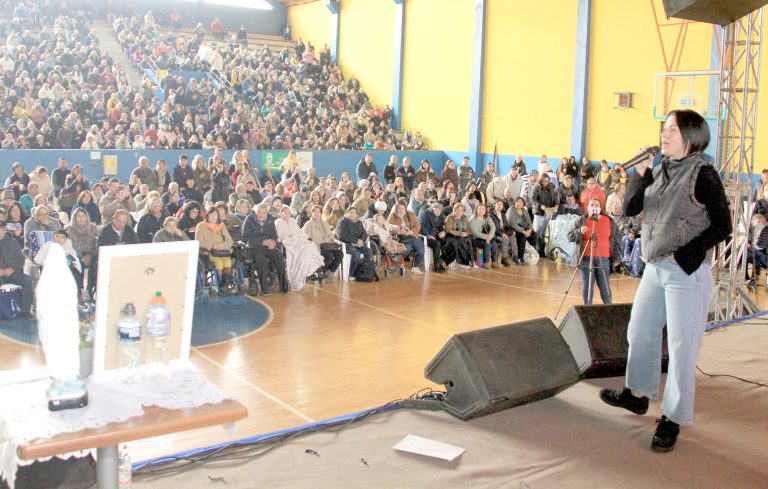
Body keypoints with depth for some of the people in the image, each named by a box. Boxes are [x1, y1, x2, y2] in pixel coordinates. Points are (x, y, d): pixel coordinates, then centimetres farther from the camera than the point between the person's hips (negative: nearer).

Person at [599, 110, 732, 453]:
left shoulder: (703, 174, -10)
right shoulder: (660, 171, 10)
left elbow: (722, 227, -10)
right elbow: (630, 208, 6)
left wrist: (684, 255, -16)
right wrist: (640, 172, -4)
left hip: (687, 273, -7)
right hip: (655, 268, 8)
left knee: (681, 346, -1)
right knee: (639, 332, 18)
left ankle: (672, 419, 9)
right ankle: (638, 393, 37)